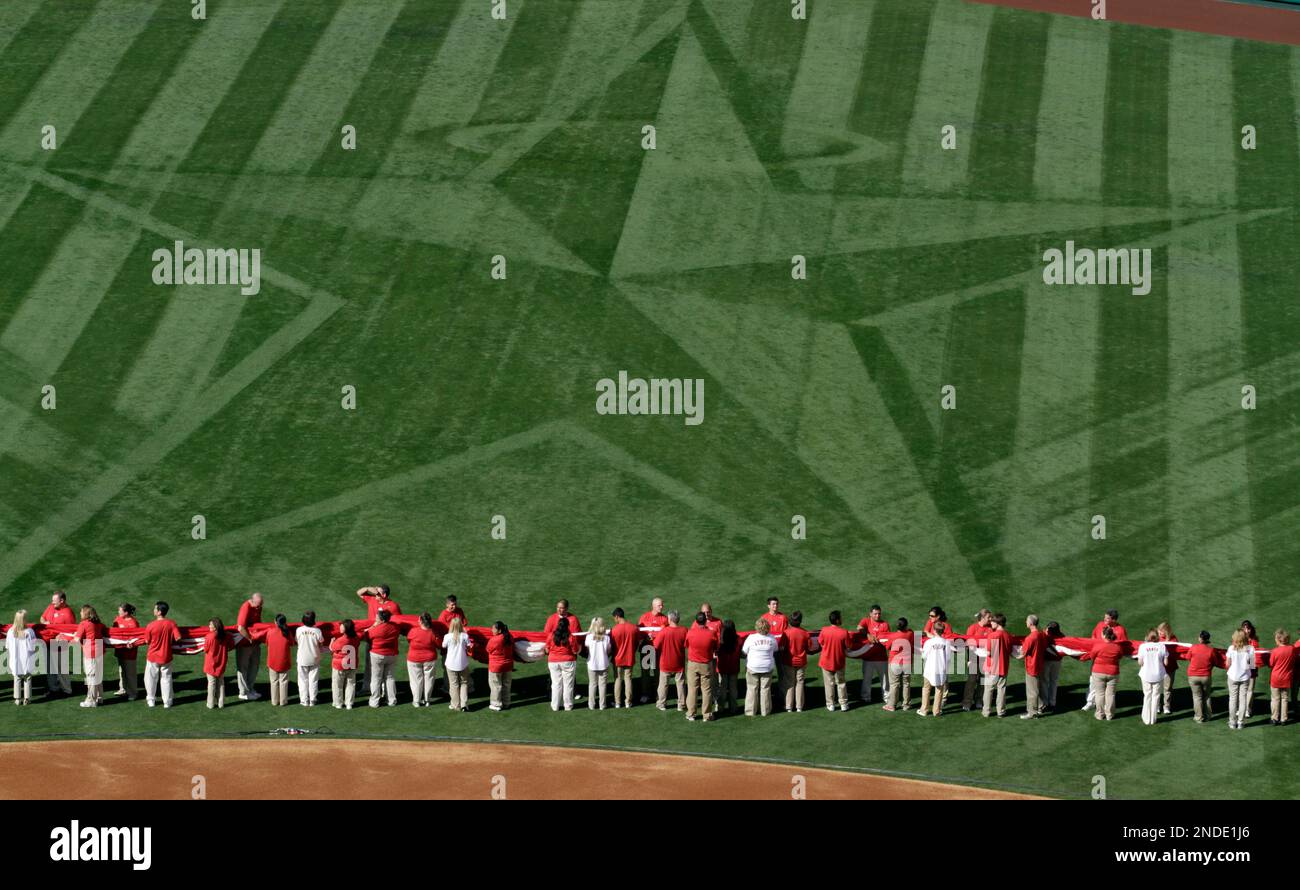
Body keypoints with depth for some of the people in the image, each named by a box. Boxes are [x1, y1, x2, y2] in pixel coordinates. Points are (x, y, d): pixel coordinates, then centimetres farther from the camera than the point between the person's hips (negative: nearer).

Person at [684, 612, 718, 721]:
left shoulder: (690, 633, -14)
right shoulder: (711, 634, -15)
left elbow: (686, 645, 2)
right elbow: (716, 649, -1)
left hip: (692, 664, 0)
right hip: (707, 665, 0)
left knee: (692, 689, 9)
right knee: (707, 690, 8)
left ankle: (691, 713, 13)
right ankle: (707, 714, 11)